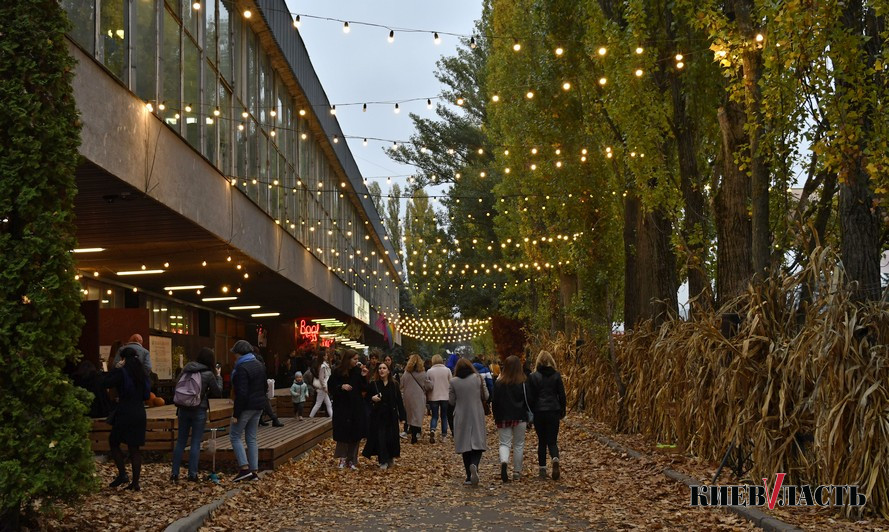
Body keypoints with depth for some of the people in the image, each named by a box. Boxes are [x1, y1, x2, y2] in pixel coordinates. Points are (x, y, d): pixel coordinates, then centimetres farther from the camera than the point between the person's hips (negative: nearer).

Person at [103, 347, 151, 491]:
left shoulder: (122, 372, -10)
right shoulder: (142, 374, 11)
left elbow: (105, 382, -11)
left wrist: (115, 368, -2)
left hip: (125, 414, -6)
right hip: (140, 414, 6)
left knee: (114, 443, 10)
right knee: (134, 448, 8)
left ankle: (122, 474, -2)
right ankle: (135, 482, 6)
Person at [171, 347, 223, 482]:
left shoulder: (186, 369, 2)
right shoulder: (209, 374, -9)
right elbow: (218, 392, 1)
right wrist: (218, 377, 12)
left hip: (183, 409, 4)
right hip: (199, 411, -4)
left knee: (181, 441, 11)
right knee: (196, 443, 4)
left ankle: (174, 473, 11)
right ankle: (192, 474, 4)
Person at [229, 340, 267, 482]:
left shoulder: (242, 368, -17)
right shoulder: (260, 366, 11)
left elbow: (241, 393, -21)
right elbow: (264, 387, 18)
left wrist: (236, 414, -18)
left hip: (246, 406, -8)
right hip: (259, 406, 8)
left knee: (235, 436, 2)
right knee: (251, 438, 12)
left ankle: (244, 468, -7)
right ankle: (253, 471, 10)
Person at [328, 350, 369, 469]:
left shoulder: (357, 371, 2)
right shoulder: (338, 372, -6)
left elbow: (363, 389, 3)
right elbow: (331, 387, -4)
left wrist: (363, 377, -11)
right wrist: (341, 387, -20)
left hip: (357, 408, 3)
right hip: (342, 407, -3)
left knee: (355, 436, 4)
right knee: (343, 433, -2)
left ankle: (352, 460, 12)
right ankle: (343, 458, 12)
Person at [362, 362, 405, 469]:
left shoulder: (394, 385, 4)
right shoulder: (373, 384, 0)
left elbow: (399, 400, 4)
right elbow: (366, 396, 5)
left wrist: (402, 415, 0)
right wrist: (372, 398, -17)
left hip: (391, 416, 1)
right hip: (377, 415, -1)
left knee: (391, 437, 4)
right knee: (380, 437, -3)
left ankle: (391, 458, 23)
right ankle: (383, 461, 4)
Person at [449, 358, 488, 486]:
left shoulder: (453, 382, -5)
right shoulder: (478, 378, -4)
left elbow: (451, 401, 0)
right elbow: (485, 396, 1)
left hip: (461, 417, 1)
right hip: (477, 416, 0)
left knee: (465, 446, 8)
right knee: (477, 442, 2)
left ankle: (469, 476, 9)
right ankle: (474, 465, -27)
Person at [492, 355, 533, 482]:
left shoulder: (499, 383, -3)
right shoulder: (523, 383, -7)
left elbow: (494, 402, 0)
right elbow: (529, 400, -6)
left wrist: (496, 417, 12)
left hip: (503, 418, 1)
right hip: (520, 418, -1)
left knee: (504, 443, 4)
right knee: (518, 444, 10)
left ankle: (504, 462, -25)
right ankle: (517, 472, 14)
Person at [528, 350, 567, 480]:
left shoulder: (534, 377, -3)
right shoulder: (556, 375, 0)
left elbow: (531, 396, -1)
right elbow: (562, 395, 3)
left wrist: (531, 412, 8)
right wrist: (562, 411, 13)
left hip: (539, 412, 0)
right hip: (553, 411, 0)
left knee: (542, 441, 10)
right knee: (552, 440, 4)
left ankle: (542, 469, 8)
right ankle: (555, 459, -25)